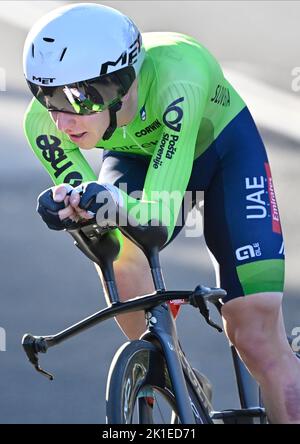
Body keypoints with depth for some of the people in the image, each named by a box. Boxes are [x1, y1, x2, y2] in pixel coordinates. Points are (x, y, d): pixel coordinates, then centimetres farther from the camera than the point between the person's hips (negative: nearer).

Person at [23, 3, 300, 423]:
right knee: (117, 251, -29)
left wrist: (110, 202, -67)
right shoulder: (44, 122, -32)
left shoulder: (176, 76, -43)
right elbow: (87, 210, -29)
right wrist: (67, 208, -51)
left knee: (255, 332, -12)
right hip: (136, 157, 3)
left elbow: (161, 216, -46)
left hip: (224, 148, -2)